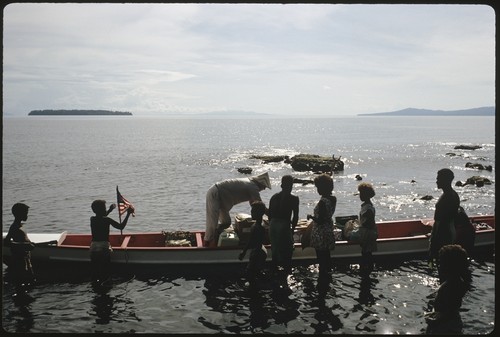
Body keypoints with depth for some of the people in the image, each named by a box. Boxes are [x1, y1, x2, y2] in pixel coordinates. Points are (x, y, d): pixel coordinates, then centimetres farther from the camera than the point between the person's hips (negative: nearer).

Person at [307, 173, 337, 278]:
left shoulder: (323, 202, -26)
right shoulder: (333, 199, 0)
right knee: (327, 255, 22)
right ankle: (328, 272, 35)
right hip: (329, 230, 9)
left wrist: (311, 216, -10)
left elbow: (320, 221, -24)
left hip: (321, 233, -9)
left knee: (321, 258, 3)